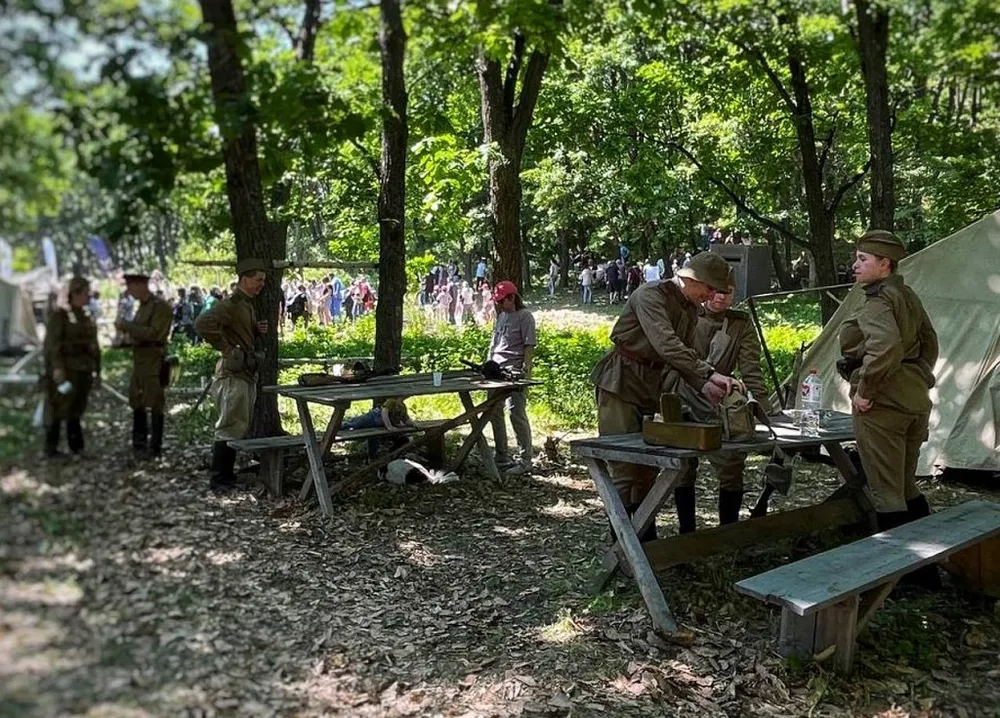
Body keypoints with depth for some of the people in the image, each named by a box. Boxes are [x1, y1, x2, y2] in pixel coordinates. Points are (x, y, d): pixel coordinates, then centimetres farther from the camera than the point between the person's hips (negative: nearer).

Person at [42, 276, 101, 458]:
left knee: (76, 411, 9)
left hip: (83, 372, 6)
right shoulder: (59, 315, -6)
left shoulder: (86, 318, 14)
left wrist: (97, 371, 14)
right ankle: (50, 449, 4)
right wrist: (57, 368, -22)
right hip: (64, 372, -6)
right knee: (57, 411, -2)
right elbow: (52, 343, -13)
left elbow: (94, 347, 16)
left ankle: (76, 447, 13)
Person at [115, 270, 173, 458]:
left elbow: (153, 333, -21)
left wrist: (127, 325, -17)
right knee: (136, 403, 14)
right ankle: (139, 443, 25)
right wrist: (125, 332, 7)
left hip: (153, 362, -9)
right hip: (139, 360, 9)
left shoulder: (160, 306, -12)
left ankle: (155, 447, 2)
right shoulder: (142, 306, 15)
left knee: (154, 404, -4)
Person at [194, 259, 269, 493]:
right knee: (230, 428, -5)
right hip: (233, 374, -10)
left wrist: (257, 330, 8)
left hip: (247, 374, 10)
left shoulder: (248, 305, 16)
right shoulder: (231, 304, -15)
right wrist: (227, 349, -23)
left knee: (239, 427, 15)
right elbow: (202, 324, -29)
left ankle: (227, 474, 26)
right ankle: (218, 480, 3)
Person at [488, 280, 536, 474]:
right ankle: (502, 456, 24)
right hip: (496, 371, 9)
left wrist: (525, 370, -16)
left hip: (514, 372, -9)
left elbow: (529, 346, -10)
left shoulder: (524, 317, -6)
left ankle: (524, 461, -1)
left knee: (516, 413, -8)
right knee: (494, 413, 12)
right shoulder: (501, 316, 18)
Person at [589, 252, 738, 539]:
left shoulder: (691, 310, 10)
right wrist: (708, 374, -36)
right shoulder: (650, 295, -18)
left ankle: (647, 542, 22)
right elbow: (665, 343, -31)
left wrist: (703, 386, -7)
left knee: (648, 468, 12)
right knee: (624, 470, -8)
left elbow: (686, 354, 12)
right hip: (620, 383, -8)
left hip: (652, 386, 8)